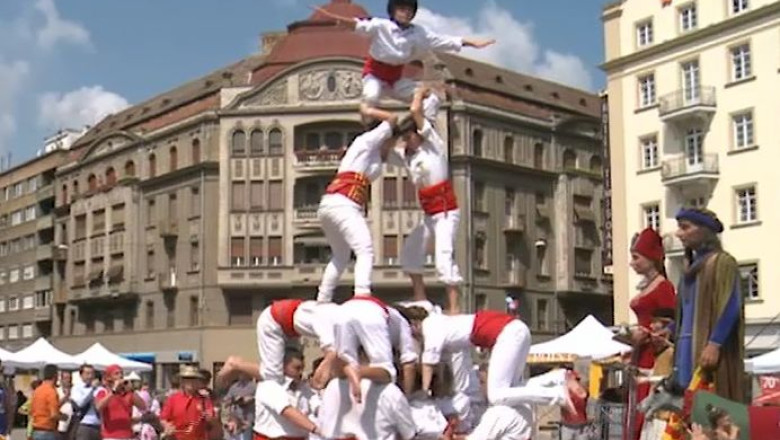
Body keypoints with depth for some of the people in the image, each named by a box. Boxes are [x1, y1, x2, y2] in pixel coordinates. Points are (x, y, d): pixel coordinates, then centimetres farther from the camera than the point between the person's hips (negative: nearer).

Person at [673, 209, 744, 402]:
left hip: (710, 349, -8)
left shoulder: (722, 262, -4)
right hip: (689, 349, 8)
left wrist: (714, 344, -21)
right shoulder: (693, 266, 20)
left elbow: (730, 307, -13)